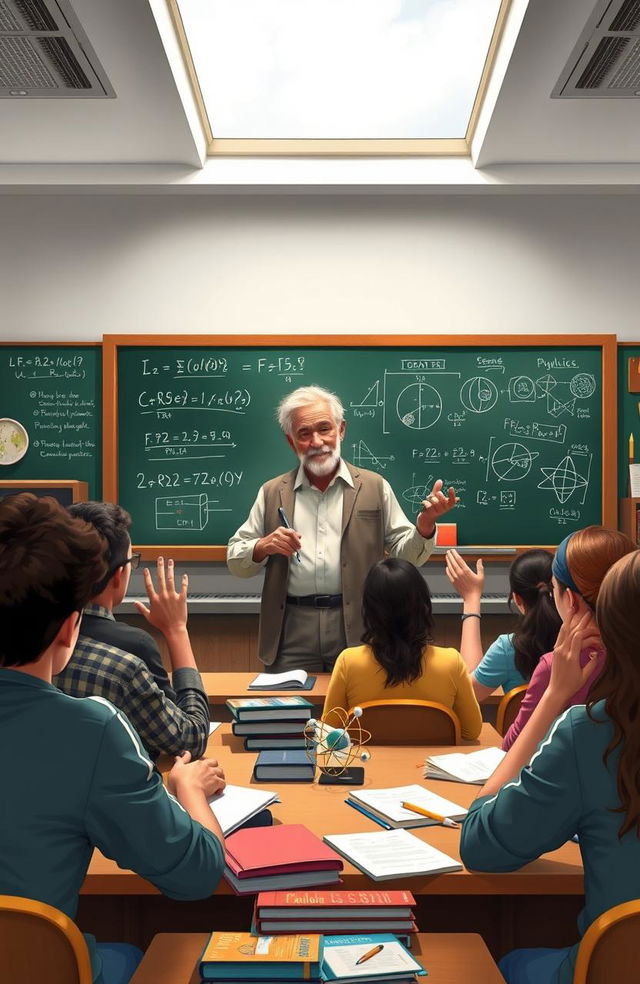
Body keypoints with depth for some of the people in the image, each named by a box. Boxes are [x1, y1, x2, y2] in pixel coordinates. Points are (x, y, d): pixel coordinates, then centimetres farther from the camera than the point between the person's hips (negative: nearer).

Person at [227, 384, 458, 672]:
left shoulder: (374, 487, 6)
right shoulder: (272, 493, 9)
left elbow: (405, 554, 5)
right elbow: (235, 560, 10)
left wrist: (424, 525, -14)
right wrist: (263, 547, -11)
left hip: (357, 629, -1)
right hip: (292, 629, 1)